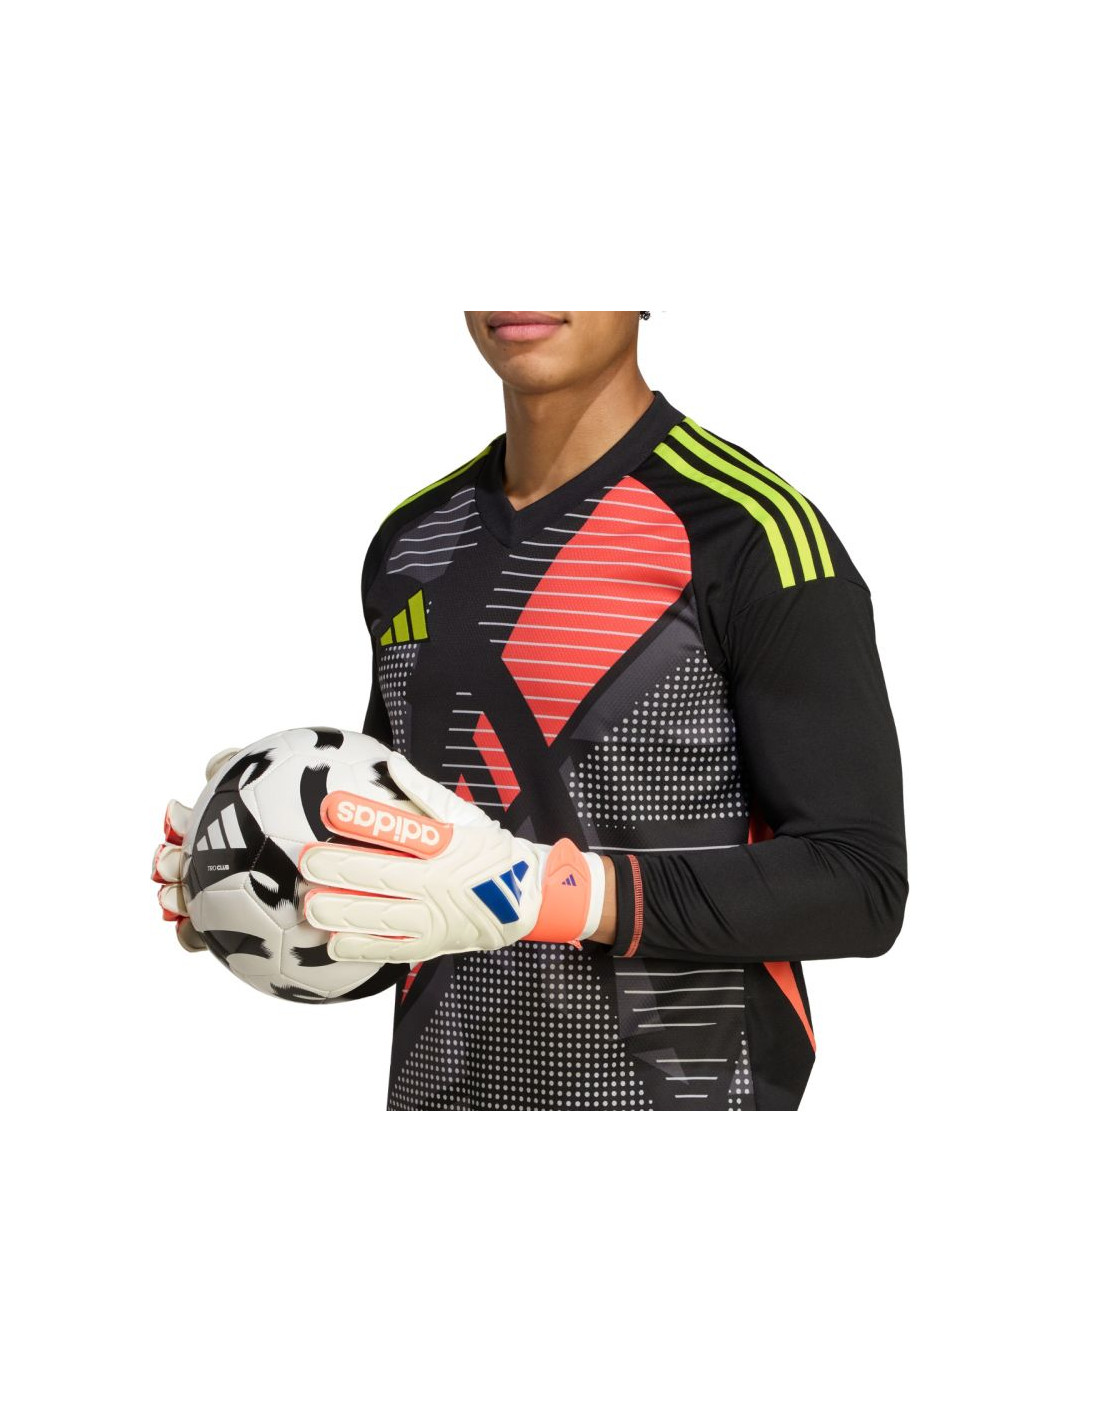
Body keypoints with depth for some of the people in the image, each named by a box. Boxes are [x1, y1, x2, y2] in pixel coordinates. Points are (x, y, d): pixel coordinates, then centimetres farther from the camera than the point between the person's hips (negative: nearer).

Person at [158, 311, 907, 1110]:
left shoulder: (751, 533, -14)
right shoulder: (411, 542, 6)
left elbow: (859, 882, -17)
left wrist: (551, 891, -27)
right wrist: (279, 879, -3)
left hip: (677, 1085, -5)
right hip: (435, 1085, 6)